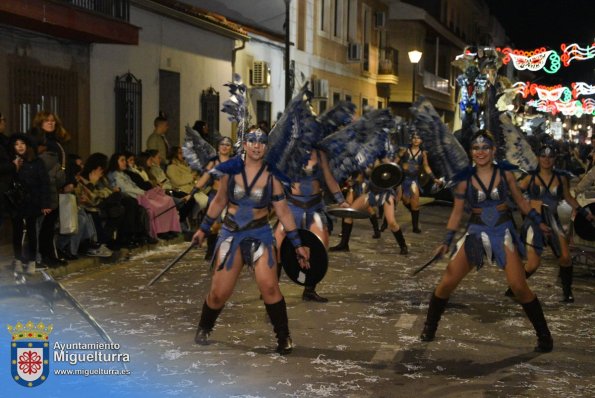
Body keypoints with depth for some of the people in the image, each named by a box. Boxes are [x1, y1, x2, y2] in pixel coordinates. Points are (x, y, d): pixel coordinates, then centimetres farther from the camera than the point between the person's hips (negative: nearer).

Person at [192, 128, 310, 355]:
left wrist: (298, 244, 0)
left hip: (260, 234, -1)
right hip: (231, 234, 1)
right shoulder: (231, 171, -1)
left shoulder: (271, 176, -4)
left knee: (269, 286, -21)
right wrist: (203, 229, 18)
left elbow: (283, 212, 1)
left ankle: (284, 338, -4)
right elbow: (219, 202, 13)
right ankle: (203, 328, 30)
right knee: (219, 293, 0)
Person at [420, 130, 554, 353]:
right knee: (447, 283, -3)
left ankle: (544, 336, 7)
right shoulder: (465, 180, -3)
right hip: (476, 233, 1)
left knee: (519, 286, -10)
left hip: (504, 232, -1)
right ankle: (429, 329, 17)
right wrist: (447, 241, 0)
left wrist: (538, 222, 9)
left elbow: (520, 201, 10)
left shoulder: (505, 173, -2)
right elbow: (457, 211, 3)